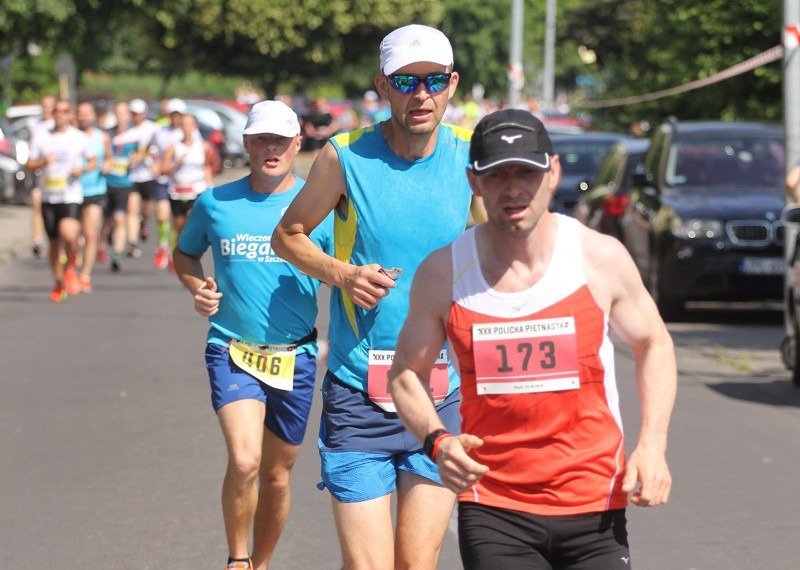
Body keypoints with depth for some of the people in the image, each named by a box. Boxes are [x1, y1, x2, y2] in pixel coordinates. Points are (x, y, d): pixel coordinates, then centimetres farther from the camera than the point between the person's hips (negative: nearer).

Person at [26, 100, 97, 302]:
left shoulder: (79, 138, 2)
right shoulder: (42, 137, 5)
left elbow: (93, 160, 13)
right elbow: (30, 164, 8)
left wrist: (82, 169, -8)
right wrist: (44, 162, -13)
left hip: (71, 196, -3)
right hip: (48, 197, 3)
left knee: (68, 234, -25)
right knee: (54, 242, 9)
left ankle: (71, 267, 4)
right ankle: (59, 283, 26)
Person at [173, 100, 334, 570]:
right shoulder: (215, 204, 2)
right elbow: (184, 254, 20)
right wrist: (198, 288, -2)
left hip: (296, 356, 1)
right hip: (233, 352, -1)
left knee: (277, 477, 11)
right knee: (244, 461, -22)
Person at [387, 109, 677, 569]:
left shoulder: (601, 257, -2)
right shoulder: (443, 273, -2)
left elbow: (654, 343, 12)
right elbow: (407, 372, 9)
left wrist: (652, 445, -2)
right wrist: (436, 440, -11)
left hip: (594, 506, 1)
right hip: (493, 509, 0)